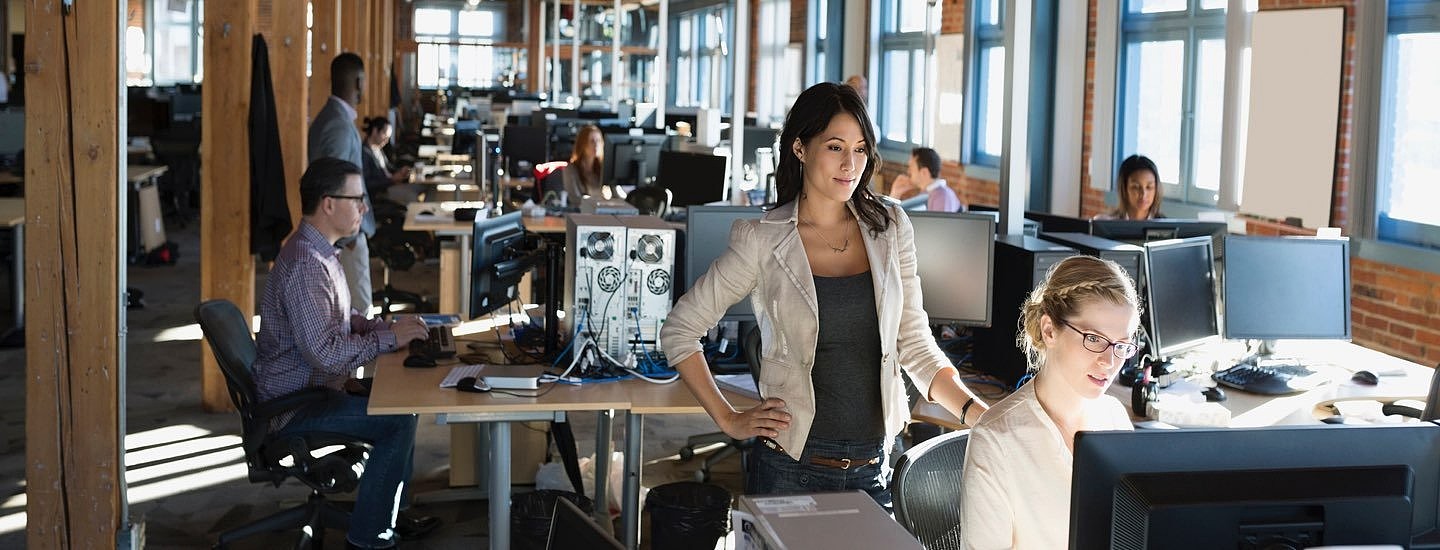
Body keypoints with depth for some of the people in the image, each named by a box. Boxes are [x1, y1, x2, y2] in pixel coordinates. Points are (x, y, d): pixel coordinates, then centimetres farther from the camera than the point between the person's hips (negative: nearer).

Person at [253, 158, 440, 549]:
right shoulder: (305, 265, -26)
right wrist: (389, 338, -21)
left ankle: (389, 514, 22)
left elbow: (336, 319, 21)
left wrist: (386, 325, 4)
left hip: (311, 387, 11)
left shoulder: (319, 252, 8)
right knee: (399, 422, -17)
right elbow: (324, 352, -31)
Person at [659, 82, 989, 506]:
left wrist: (975, 411, -8)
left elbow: (915, 344, 6)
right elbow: (679, 331, 0)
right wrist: (730, 420, -3)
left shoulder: (890, 229, 4)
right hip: (791, 467, -3)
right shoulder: (763, 241, -6)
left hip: (875, 467, 3)